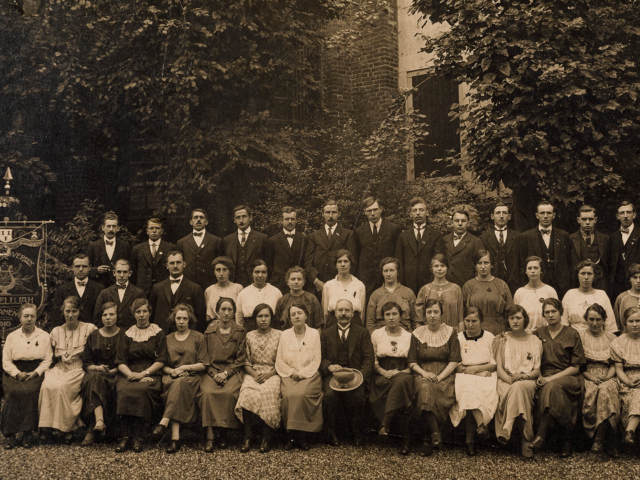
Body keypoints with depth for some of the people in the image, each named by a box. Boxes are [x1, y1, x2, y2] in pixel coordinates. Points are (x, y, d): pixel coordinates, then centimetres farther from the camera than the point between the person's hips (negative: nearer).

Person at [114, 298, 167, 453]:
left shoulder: (158, 333, 11)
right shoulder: (128, 335, 17)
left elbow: (160, 361, 3)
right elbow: (120, 363, 10)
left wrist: (143, 374, -11)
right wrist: (131, 375, -11)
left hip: (151, 375, -2)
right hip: (129, 374, 2)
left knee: (139, 390, -35)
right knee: (124, 390, -32)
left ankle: (137, 437, -29)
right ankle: (127, 436, -28)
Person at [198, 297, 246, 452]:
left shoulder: (240, 332, 8)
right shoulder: (210, 330, 11)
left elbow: (240, 358, 4)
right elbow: (206, 356, 9)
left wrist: (226, 373, -9)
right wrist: (214, 374, -7)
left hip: (232, 371, -1)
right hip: (213, 371, 1)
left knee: (229, 393, -32)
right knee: (207, 392, -30)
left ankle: (223, 432, -17)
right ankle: (210, 436, -29)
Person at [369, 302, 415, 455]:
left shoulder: (409, 336, 14)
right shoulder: (376, 334, 14)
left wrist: (401, 372, -9)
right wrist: (384, 372, -10)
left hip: (403, 374, 0)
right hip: (382, 377, 0)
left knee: (401, 381, -40)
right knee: (400, 383, -36)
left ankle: (385, 423, -38)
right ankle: (405, 438, -32)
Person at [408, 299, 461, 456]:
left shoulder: (451, 332, 11)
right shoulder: (417, 334, 15)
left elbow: (454, 360, 4)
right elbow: (411, 361, 11)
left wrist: (440, 376, -11)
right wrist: (423, 373, -9)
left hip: (445, 376, -1)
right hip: (423, 375, 1)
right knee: (425, 388, -36)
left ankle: (427, 439, -30)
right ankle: (435, 433, -39)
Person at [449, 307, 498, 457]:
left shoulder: (490, 337, 13)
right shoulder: (458, 338, 16)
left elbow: (495, 364, 6)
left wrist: (476, 368, -7)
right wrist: (466, 370, -9)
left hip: (486, 376, 0)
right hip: (465, 377, 1)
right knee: (469, 389, -37)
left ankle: (470, 437, -37)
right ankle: (481, 426, -45)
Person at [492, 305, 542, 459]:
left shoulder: (535, 341, 16)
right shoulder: (501, 340, 15)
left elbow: (537, 371, 9)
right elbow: (499, 368, 6)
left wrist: (524, 376, -12)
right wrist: (510, 379, -15)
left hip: (527, 381, 0)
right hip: (505, 381, 0)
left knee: (520, 387, -39)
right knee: (515, 389, -37)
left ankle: (506, 429, -44)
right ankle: (526, 441, -39)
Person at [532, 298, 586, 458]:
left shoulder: (572, 334, 7)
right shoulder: (539, 333, 16)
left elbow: (575, 367, 1)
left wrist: (552, 378, -11)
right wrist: (539, 377, -4)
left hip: (568, 378, -2)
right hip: (545, 378, 2)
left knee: (553, 387, -38)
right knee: (550, 389, -35)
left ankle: (541, 434, -40)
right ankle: (567, 439, -31)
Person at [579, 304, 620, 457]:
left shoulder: (611, 338, 18)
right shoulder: (580, 337, 13)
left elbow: (614, 363, 13)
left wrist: (608, 376, -7)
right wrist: (590, 376, -8)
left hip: (607, 377, 1)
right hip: (587, 377, 0)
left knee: (605, 391, -36)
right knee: (592, 392, -35)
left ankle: (599, 438, -33)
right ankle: (610, 441, -31)